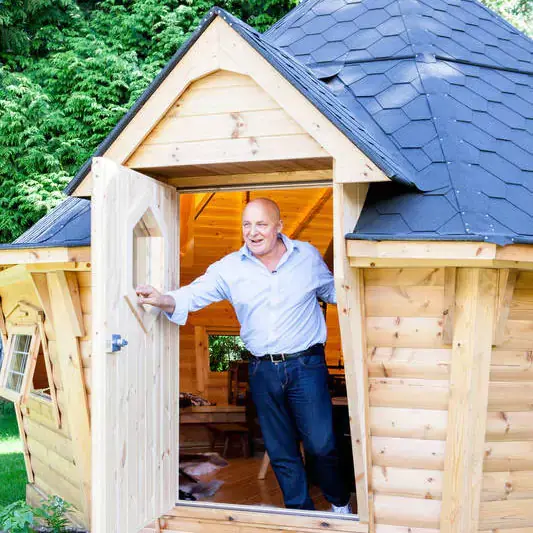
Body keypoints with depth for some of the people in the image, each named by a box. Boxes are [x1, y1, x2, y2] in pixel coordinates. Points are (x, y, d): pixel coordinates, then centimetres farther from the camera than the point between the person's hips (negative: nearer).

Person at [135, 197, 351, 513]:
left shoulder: (307, 256, -1)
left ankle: (340, 504, 29)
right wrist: (164, 300, -31)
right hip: (263, 371, 2)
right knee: (281, 453, 13)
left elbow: (332, 291, 14)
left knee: (321, 445, 2)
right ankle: (300, 513, 31)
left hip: (306, 366, -2)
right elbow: (193, 294, -12)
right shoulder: (230, 268, -2)